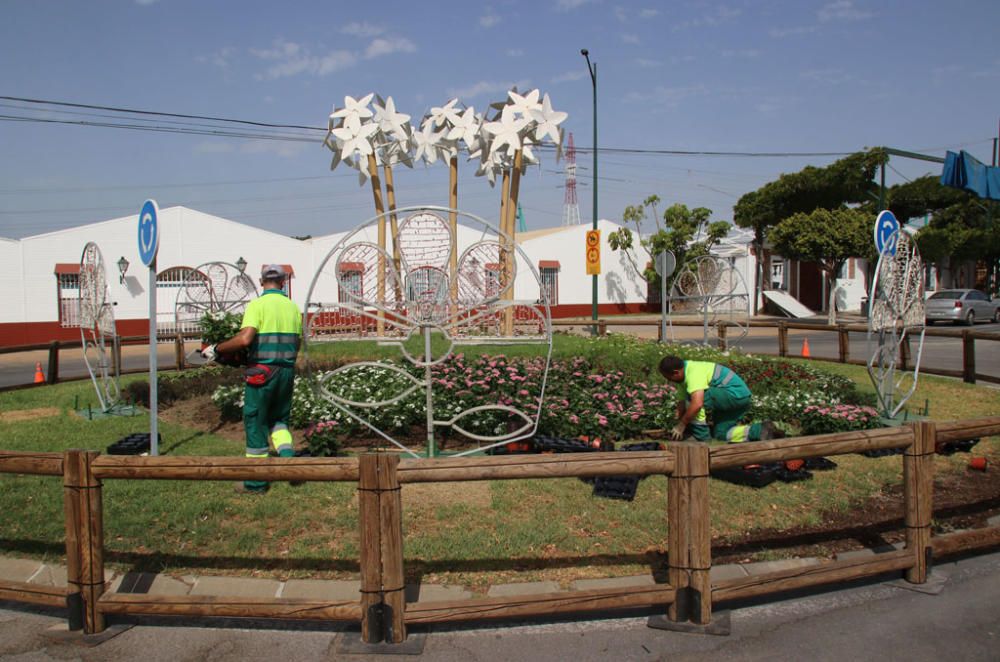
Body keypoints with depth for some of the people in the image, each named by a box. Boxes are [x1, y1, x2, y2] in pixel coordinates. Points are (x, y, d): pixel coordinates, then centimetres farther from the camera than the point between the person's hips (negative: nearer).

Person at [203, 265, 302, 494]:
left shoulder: (258, 305, -9)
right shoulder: (293, 307, 8)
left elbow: (244, 339, -21)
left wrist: (215, 349, -8)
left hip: (262, 372, -5)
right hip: (287, 371, 5)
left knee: (255, 423, 6)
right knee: (278, 419, 22)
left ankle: (256, 482, 13)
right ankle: (288, 457, -1)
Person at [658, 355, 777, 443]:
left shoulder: (693, 373, -24)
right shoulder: (684, 376, 8)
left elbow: (697, 404, -36)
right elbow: (681, 402, 10)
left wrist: (681, 425, -25)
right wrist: (677, 430, 4)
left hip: (736, 394, -11)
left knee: (693, 397, -21)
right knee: (721, 434, 11)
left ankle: (702, 437, -10)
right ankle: (761, 430, 7)